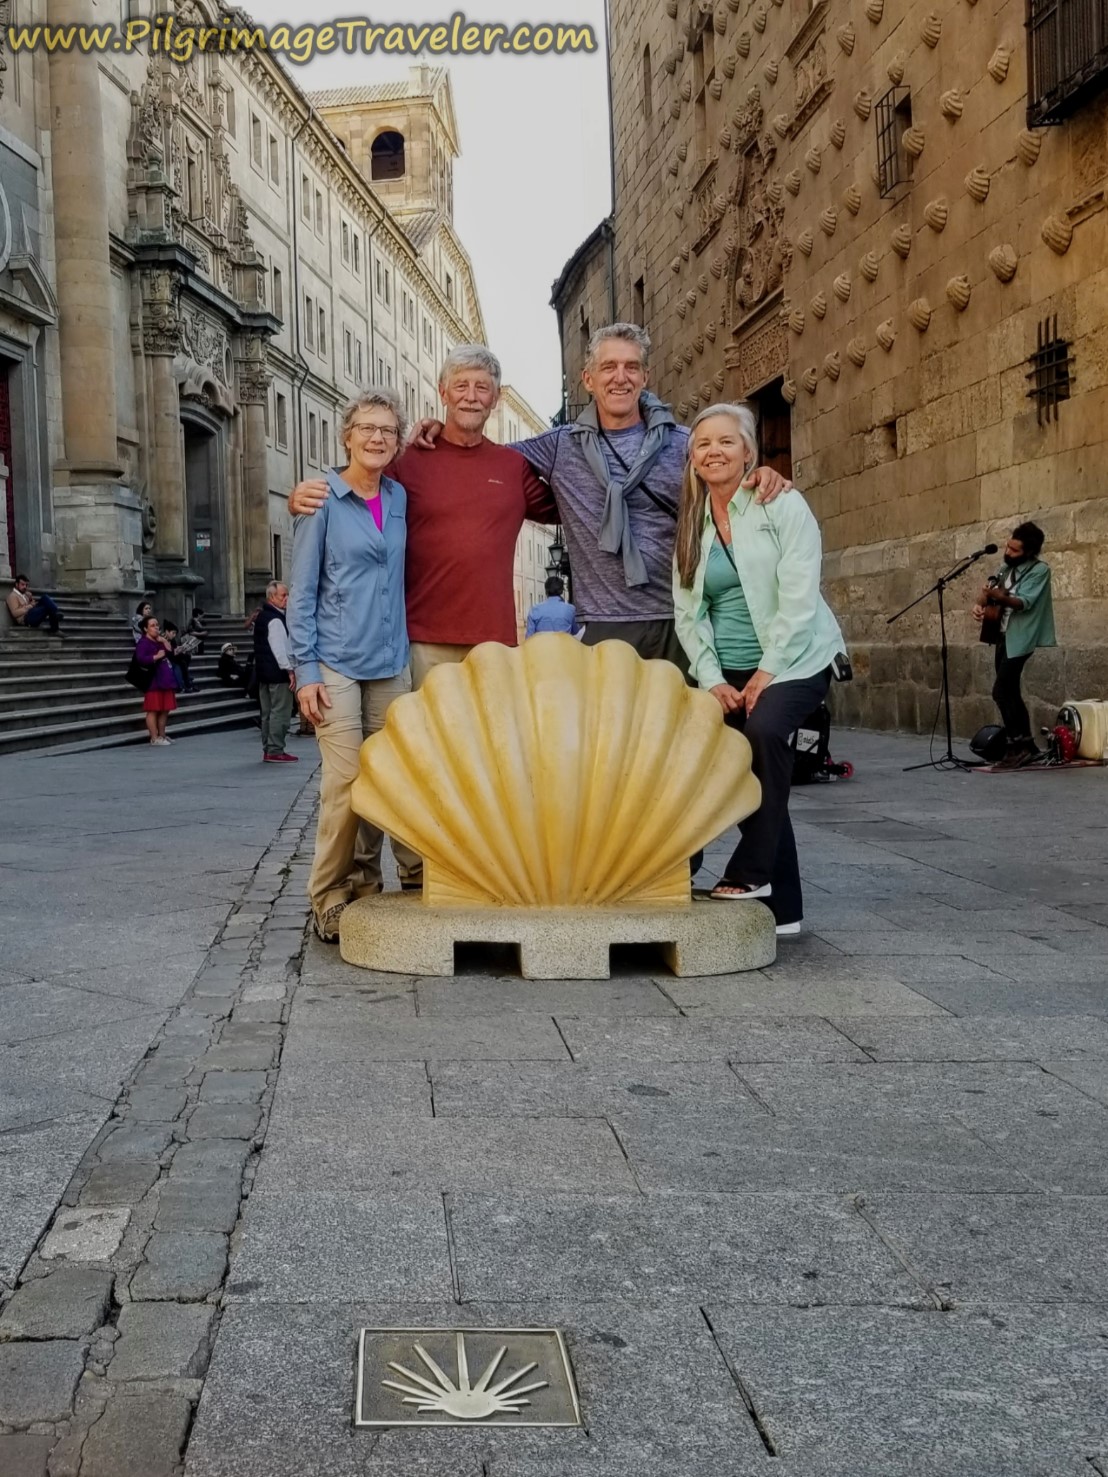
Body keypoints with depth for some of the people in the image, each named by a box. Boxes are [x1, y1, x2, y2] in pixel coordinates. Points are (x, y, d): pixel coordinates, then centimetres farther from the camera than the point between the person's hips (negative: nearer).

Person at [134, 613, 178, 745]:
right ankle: (154, 738, -6)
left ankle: (162, 735, 20)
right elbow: (140, 658, -20)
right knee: (153, 710, -6)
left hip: (165, 680, 8)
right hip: (153, 682, -8)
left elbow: (171, 654, 15)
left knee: (165, 710, 11)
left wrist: (165, 642, 4)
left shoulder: (159, 641, 18)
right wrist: (156, 656, -20)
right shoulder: (143, 642, -6)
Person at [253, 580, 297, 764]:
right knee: (281, 712, -8)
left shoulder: (262, 616, 17)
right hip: (278, 672, -10)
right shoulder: (275, 620, -14)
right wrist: (289, 670, -19)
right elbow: (279, 648, -20)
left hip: (264, 671, 10)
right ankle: (275, 751, -9)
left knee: (268, 712, 13)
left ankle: (268, 749, 18)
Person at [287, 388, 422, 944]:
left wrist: (402, 648, 11)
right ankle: (330, 898, 2)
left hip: (390, 663, 5)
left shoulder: (398, 497, 13)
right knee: (346, 780, -9)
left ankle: (367, 885, 15)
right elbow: (302, 590, -3)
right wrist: (305, 669, -9)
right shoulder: (322, 499, -1)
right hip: (336, 663, -5)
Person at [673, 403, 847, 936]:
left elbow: (799, 596, -12)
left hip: (793, 660, -5)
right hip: (728, 673, 5)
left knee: (763, 731, -32)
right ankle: (781, 907, 8)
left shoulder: (782, 505, -4)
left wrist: (768, 671, -16)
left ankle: (752, 872, -23)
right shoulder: (691, 526, 10)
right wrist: (712, 681, -4)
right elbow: (688, 613, 8)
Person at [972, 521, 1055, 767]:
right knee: (1010, 694, 10)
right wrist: (980, 605, -11)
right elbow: (988, 591, 12)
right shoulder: (1007, 568, 11)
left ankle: (1020, 745, -11)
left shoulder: (1039, 570, -11)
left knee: (1001, 692, -16)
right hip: (1003, 636, 8)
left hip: (1020, 638, -8)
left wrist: (1000, 596, -41)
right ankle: (1025, 745, 17)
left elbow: (1024, 602, -23)